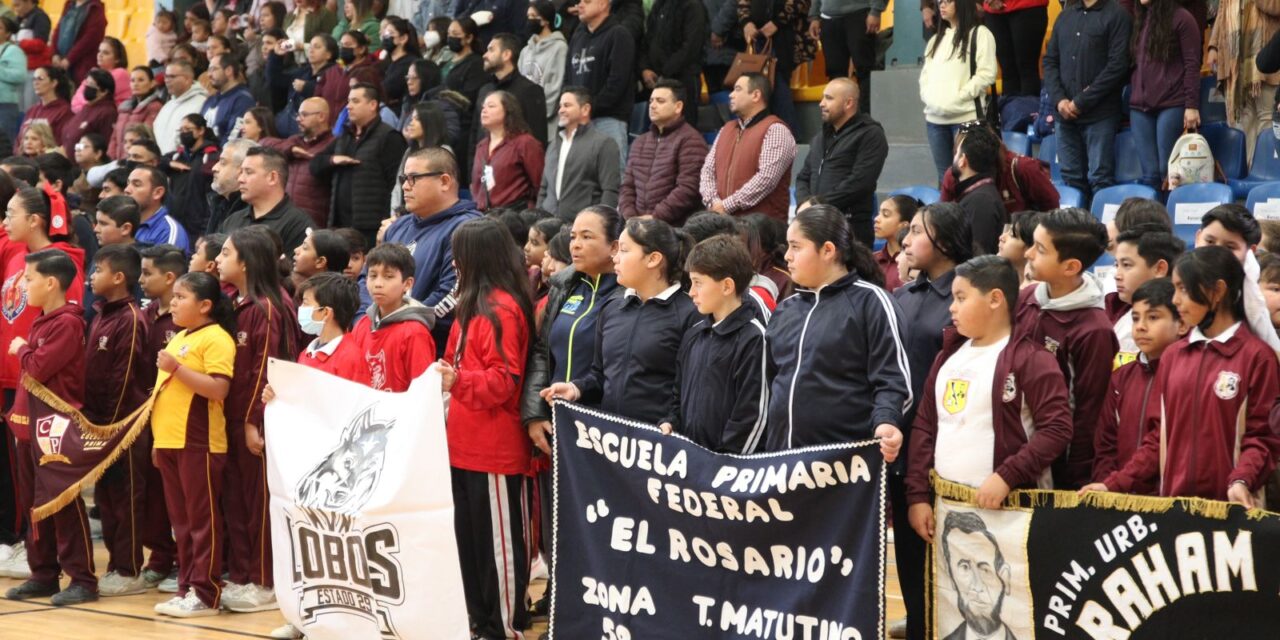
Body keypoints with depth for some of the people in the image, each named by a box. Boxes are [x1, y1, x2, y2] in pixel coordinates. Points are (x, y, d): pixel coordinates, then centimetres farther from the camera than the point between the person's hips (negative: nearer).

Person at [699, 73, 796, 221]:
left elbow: (767, 178, -14)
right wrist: (714, 202, -4)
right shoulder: (727, 129, 22)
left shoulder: (775, 130, -3)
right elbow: (708, 170, 16)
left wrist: (727, 205, -14)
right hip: (723, 220, 6)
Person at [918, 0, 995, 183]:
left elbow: (986, 74, -8)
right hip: (935, 117, 6)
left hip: (966, 116, -6)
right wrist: (927, 96, -1)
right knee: (944, 175, 8)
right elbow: (926, 73, 19)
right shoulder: (936, 39, 22)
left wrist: (958, 97, -14)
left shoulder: (980, 34, 0)